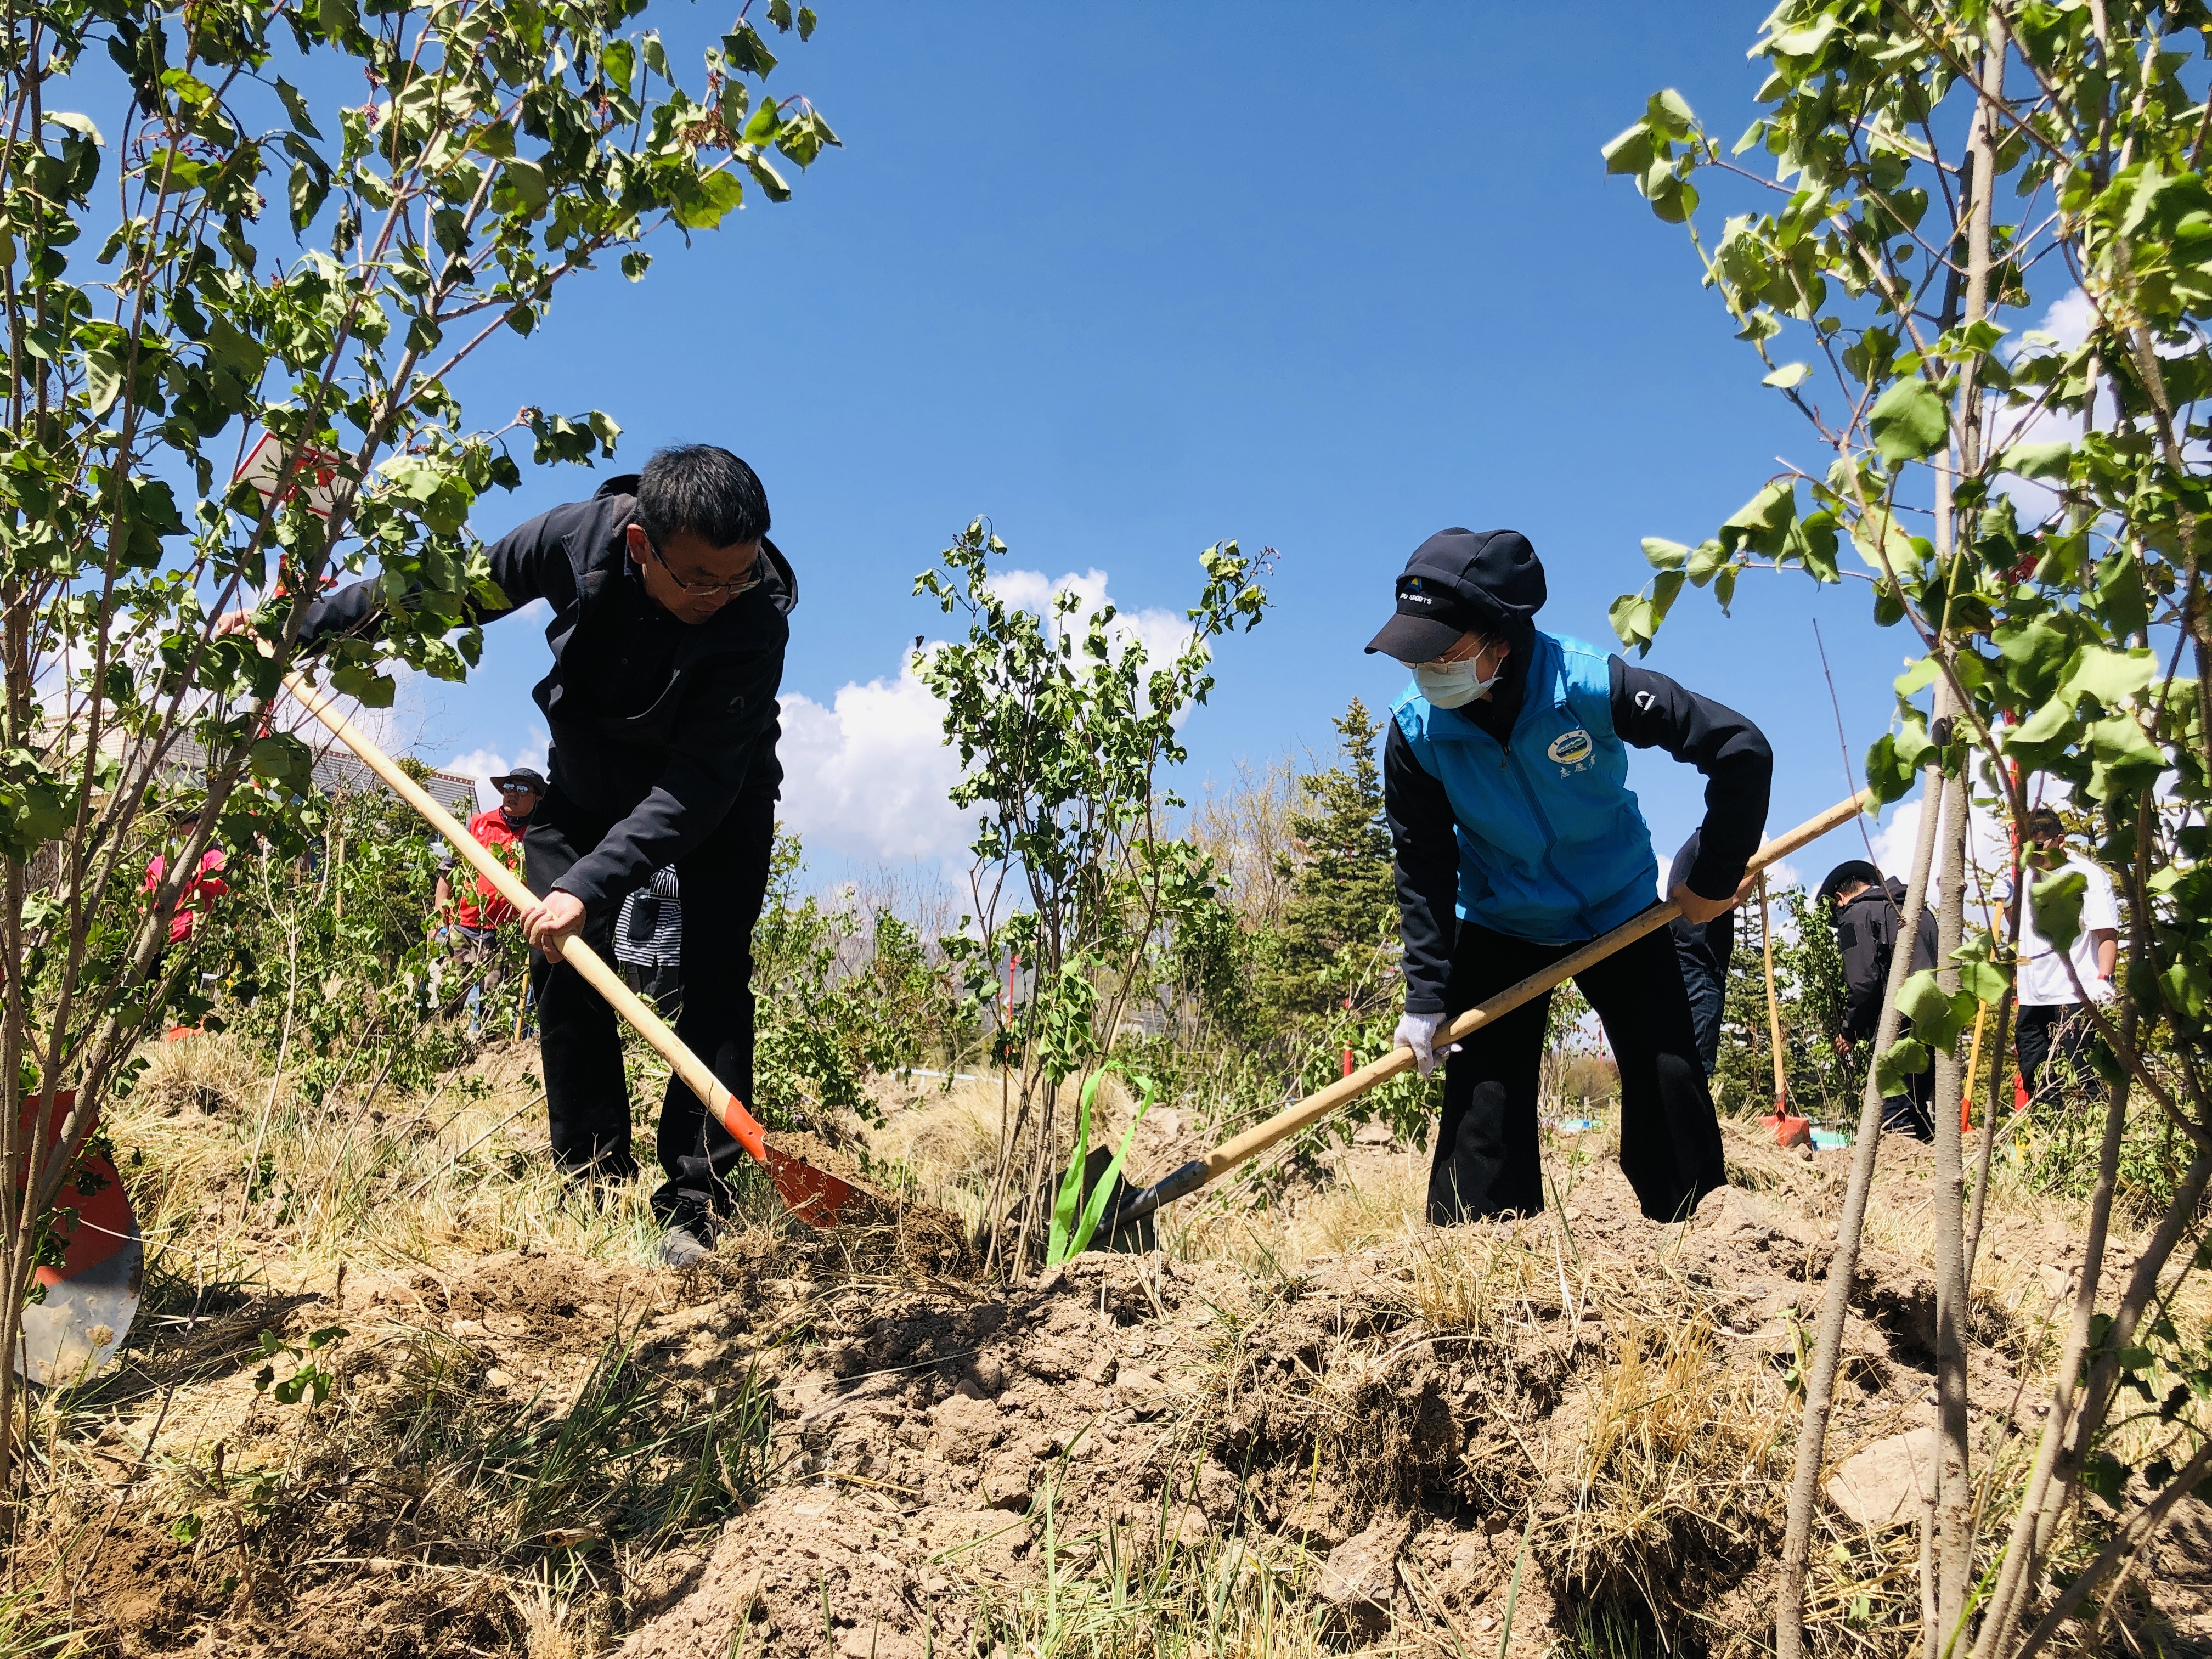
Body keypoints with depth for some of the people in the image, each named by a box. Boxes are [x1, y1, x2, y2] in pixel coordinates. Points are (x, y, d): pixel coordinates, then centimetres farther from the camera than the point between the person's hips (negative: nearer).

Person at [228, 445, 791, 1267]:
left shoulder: (758, 620, -37)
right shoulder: (578, 536, -27)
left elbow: (698, 789, -38)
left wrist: (589, 884, -46)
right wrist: (302, 625, -4)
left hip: (715, 803, -3)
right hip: (588, 785, 3)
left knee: (715, 976, -14)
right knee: (564, 963, -5)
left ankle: (693, 1205, -10)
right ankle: (595, 1190, 4)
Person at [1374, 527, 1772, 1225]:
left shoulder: (1593, 686, -29)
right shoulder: (1415, 733, -21)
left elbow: (1742, 750, -21)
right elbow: (1424, 871, -11)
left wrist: (1715, 879, -14)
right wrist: (1426, 996, -14)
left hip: (1619, 913, -1)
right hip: (1497, 927, 1)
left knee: (1669, 1080, -3)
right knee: (1484, 1097, -6)